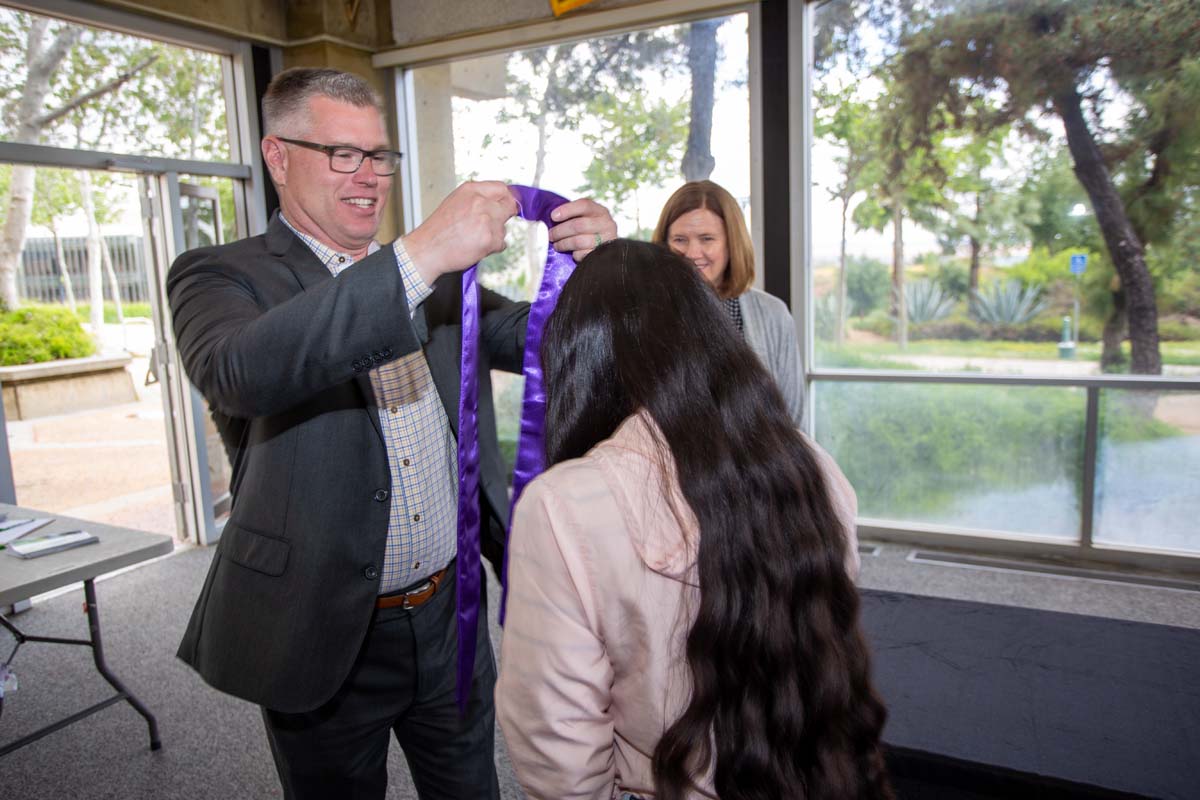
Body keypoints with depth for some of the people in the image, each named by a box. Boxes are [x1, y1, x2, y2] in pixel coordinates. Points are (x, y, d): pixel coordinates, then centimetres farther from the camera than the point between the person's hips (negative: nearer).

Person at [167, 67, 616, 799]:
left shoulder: (437, 271, 6)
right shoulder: (221, 276, -9)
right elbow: (239, 373, -31)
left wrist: (593, 265, -19)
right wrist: (420, 257, -38)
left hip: (451, 614, 4)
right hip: (324, 637, -4)